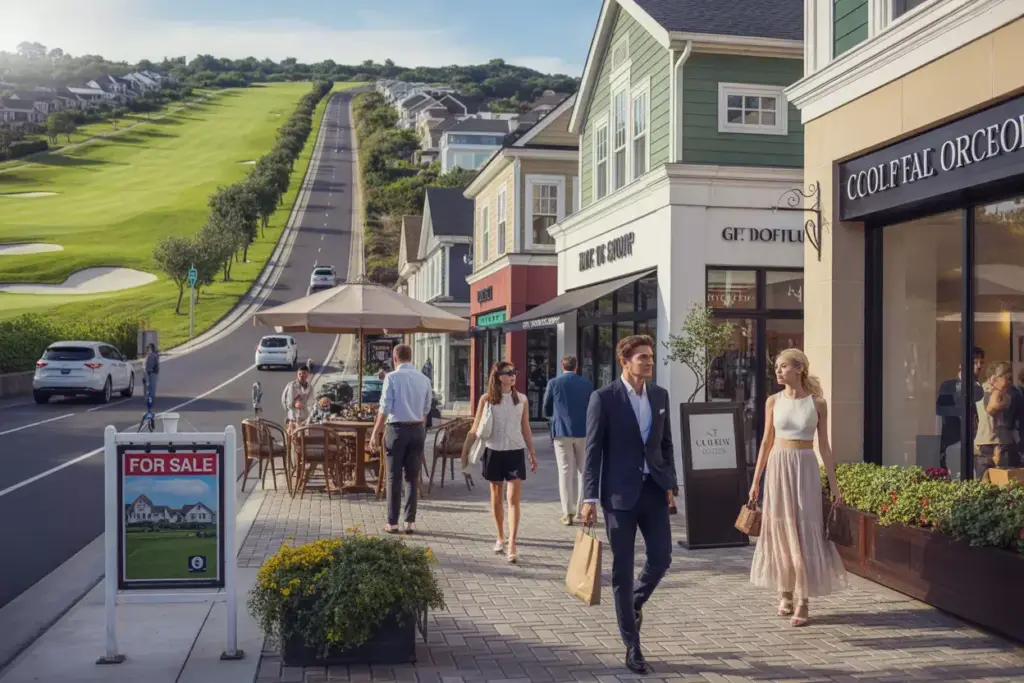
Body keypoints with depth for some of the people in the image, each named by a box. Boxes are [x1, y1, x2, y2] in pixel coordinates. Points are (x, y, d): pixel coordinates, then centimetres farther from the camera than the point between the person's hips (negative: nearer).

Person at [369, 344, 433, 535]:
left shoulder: (392, 377, -8)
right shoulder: (424, 379, 5)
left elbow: (385, 408, -11)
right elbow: (426, 410, 9)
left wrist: (375, 433, -6)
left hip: (397, 428, -4)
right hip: (418, 429, 4)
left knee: (394, 477, 4)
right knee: (412, 477, 10)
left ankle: (392, 522, 8)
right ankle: (410, 522, 11)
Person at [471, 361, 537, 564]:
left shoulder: (521, 399, 4)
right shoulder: (486, 399, -1)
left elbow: (526, 428, 11)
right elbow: (476, 428, 3)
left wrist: (532, 454, 12)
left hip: (515, 452, 0)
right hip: (493, 452, 0)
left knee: (514, 499, -7)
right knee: (496, 497, 11)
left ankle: (512, 545, -9)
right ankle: (500, 538, 26)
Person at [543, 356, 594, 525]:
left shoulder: (553, 383, -2)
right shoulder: (587, 384, 1)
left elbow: (546, 411, 5)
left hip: (561, 431, -1)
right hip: (583, 431, 1)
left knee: (565, 471, 2)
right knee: (582, 471, 11)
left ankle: (568, 513, 1)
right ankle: (582, 510, 13)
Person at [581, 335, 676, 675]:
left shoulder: (660, 395, 8)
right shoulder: (603, 398, -7)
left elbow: (666, 442, 14)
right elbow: (593, 449, -8)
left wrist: (671, 483, 6)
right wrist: (590, 497, -11)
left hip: (654, 490, 4)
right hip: (620, 493, -4)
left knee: (661, 558, 2)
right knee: (622, 569, 3)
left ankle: (635, 602, 35)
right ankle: (632, 646, 15)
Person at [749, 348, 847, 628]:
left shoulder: (817, 403, -1)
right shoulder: (773, 401, 4)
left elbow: (824, 445, 3)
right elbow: (767, 442, 8)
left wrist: (833, 483, 0)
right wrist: (756, 480, 7)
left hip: (805, 468, -2)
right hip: (778, 467, 2)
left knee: (804, 532, -3)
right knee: (780, 531, 6)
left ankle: (803, 602, 3)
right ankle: (785, 594, 19)